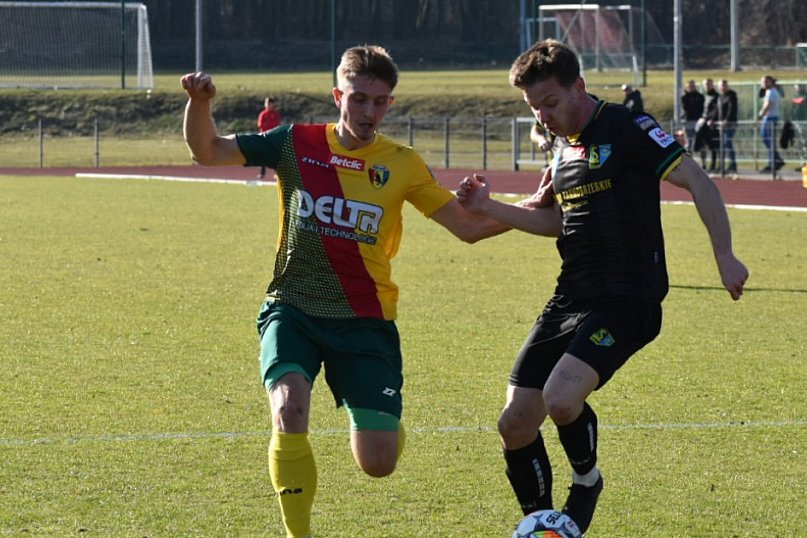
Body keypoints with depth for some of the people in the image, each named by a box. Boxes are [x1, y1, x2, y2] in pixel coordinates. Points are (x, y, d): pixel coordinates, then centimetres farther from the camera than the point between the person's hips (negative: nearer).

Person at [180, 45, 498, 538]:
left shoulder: (402, 164, 1)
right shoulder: (297, 144, 0)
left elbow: (468, 227, 1)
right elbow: (207, 152, 0)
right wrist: (200, 103, -19)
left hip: (365, 320, 1)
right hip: (294, 310, -1)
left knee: (378, 463, -5)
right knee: (290, 409, -30)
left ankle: (384, 423, 35)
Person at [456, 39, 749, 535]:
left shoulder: (627, 129, -10)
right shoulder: (563, 145, 15)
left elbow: (700, 183, -12)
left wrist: (725, 257, -19)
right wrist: (489, 208, 14)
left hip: (625, 300, -8)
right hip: (571, 301, 8)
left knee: (561, 398, -28)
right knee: (515, 424, 1)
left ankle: (586, 482, 2)